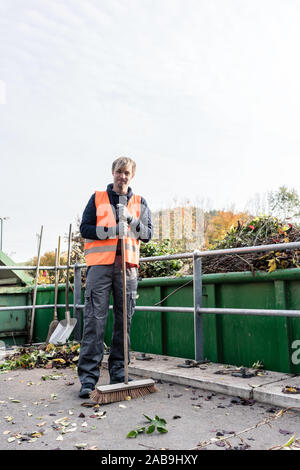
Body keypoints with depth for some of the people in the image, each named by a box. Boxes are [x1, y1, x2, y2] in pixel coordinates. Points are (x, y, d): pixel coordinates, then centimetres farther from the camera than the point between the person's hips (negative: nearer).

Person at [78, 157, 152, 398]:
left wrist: (132, 221, -10)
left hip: (128, 265, 2)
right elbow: (85, 228, 4)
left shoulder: (140, 202, 16)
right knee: (95, 319, -6)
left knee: (124, 321, 5)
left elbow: (147, 234, 8)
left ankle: (118, 372, 16)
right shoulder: (98, 198, 12)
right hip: (100, 264, -2)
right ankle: (88, 376, -1)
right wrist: (111, 230, -10)